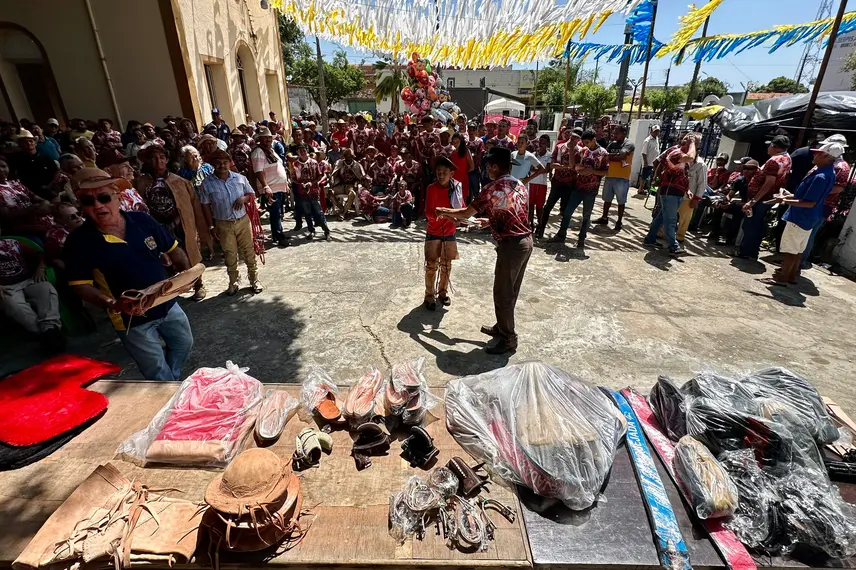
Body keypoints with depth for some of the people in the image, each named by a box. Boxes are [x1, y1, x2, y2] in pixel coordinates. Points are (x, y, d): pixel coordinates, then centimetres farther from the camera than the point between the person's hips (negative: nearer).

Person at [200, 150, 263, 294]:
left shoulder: (240, 178, -3)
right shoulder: (207, 183, -6)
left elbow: (252, 194, 8)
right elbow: (205, 206, -1)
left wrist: (243, 198, -15)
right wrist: (211, 226, -3)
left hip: (243, 221, 1)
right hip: (223, 224, -1)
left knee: (249, 251, 7)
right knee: (230, 255, 10)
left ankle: (254, 279, 20)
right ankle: (233, 282, 25)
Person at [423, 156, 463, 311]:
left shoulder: (456, 187, -3)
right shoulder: (432, 188, -14)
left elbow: (461, 208, 2)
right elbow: (429, 212, -22)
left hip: (449, 232, 4)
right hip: (433, 232, -3)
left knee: (446, 265, 14)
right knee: (432, 266, 1)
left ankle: (443, 292, 30)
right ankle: (430, 295, 13)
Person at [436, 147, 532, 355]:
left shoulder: (492, 189, -11)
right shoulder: (520, 186, 12)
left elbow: (466, 214, -2)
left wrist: (444, 212, 14)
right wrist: (490, 220, 31)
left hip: (511, 245, -9)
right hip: (526, 241, 9)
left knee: (502, 294, 3)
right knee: (510, 291, 19)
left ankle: (508, 338, 13)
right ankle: (502, 327, 34)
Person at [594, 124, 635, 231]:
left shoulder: (629, 145, -7)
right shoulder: (612, 144, 12)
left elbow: (620, 156, -22)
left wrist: (609, 156, -13)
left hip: (622, 178, -6)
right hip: (609, 176, 6)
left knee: (621, 201, 4)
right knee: (607, 199, 15)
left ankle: (619, 222, 12)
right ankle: (604, 218, 28)